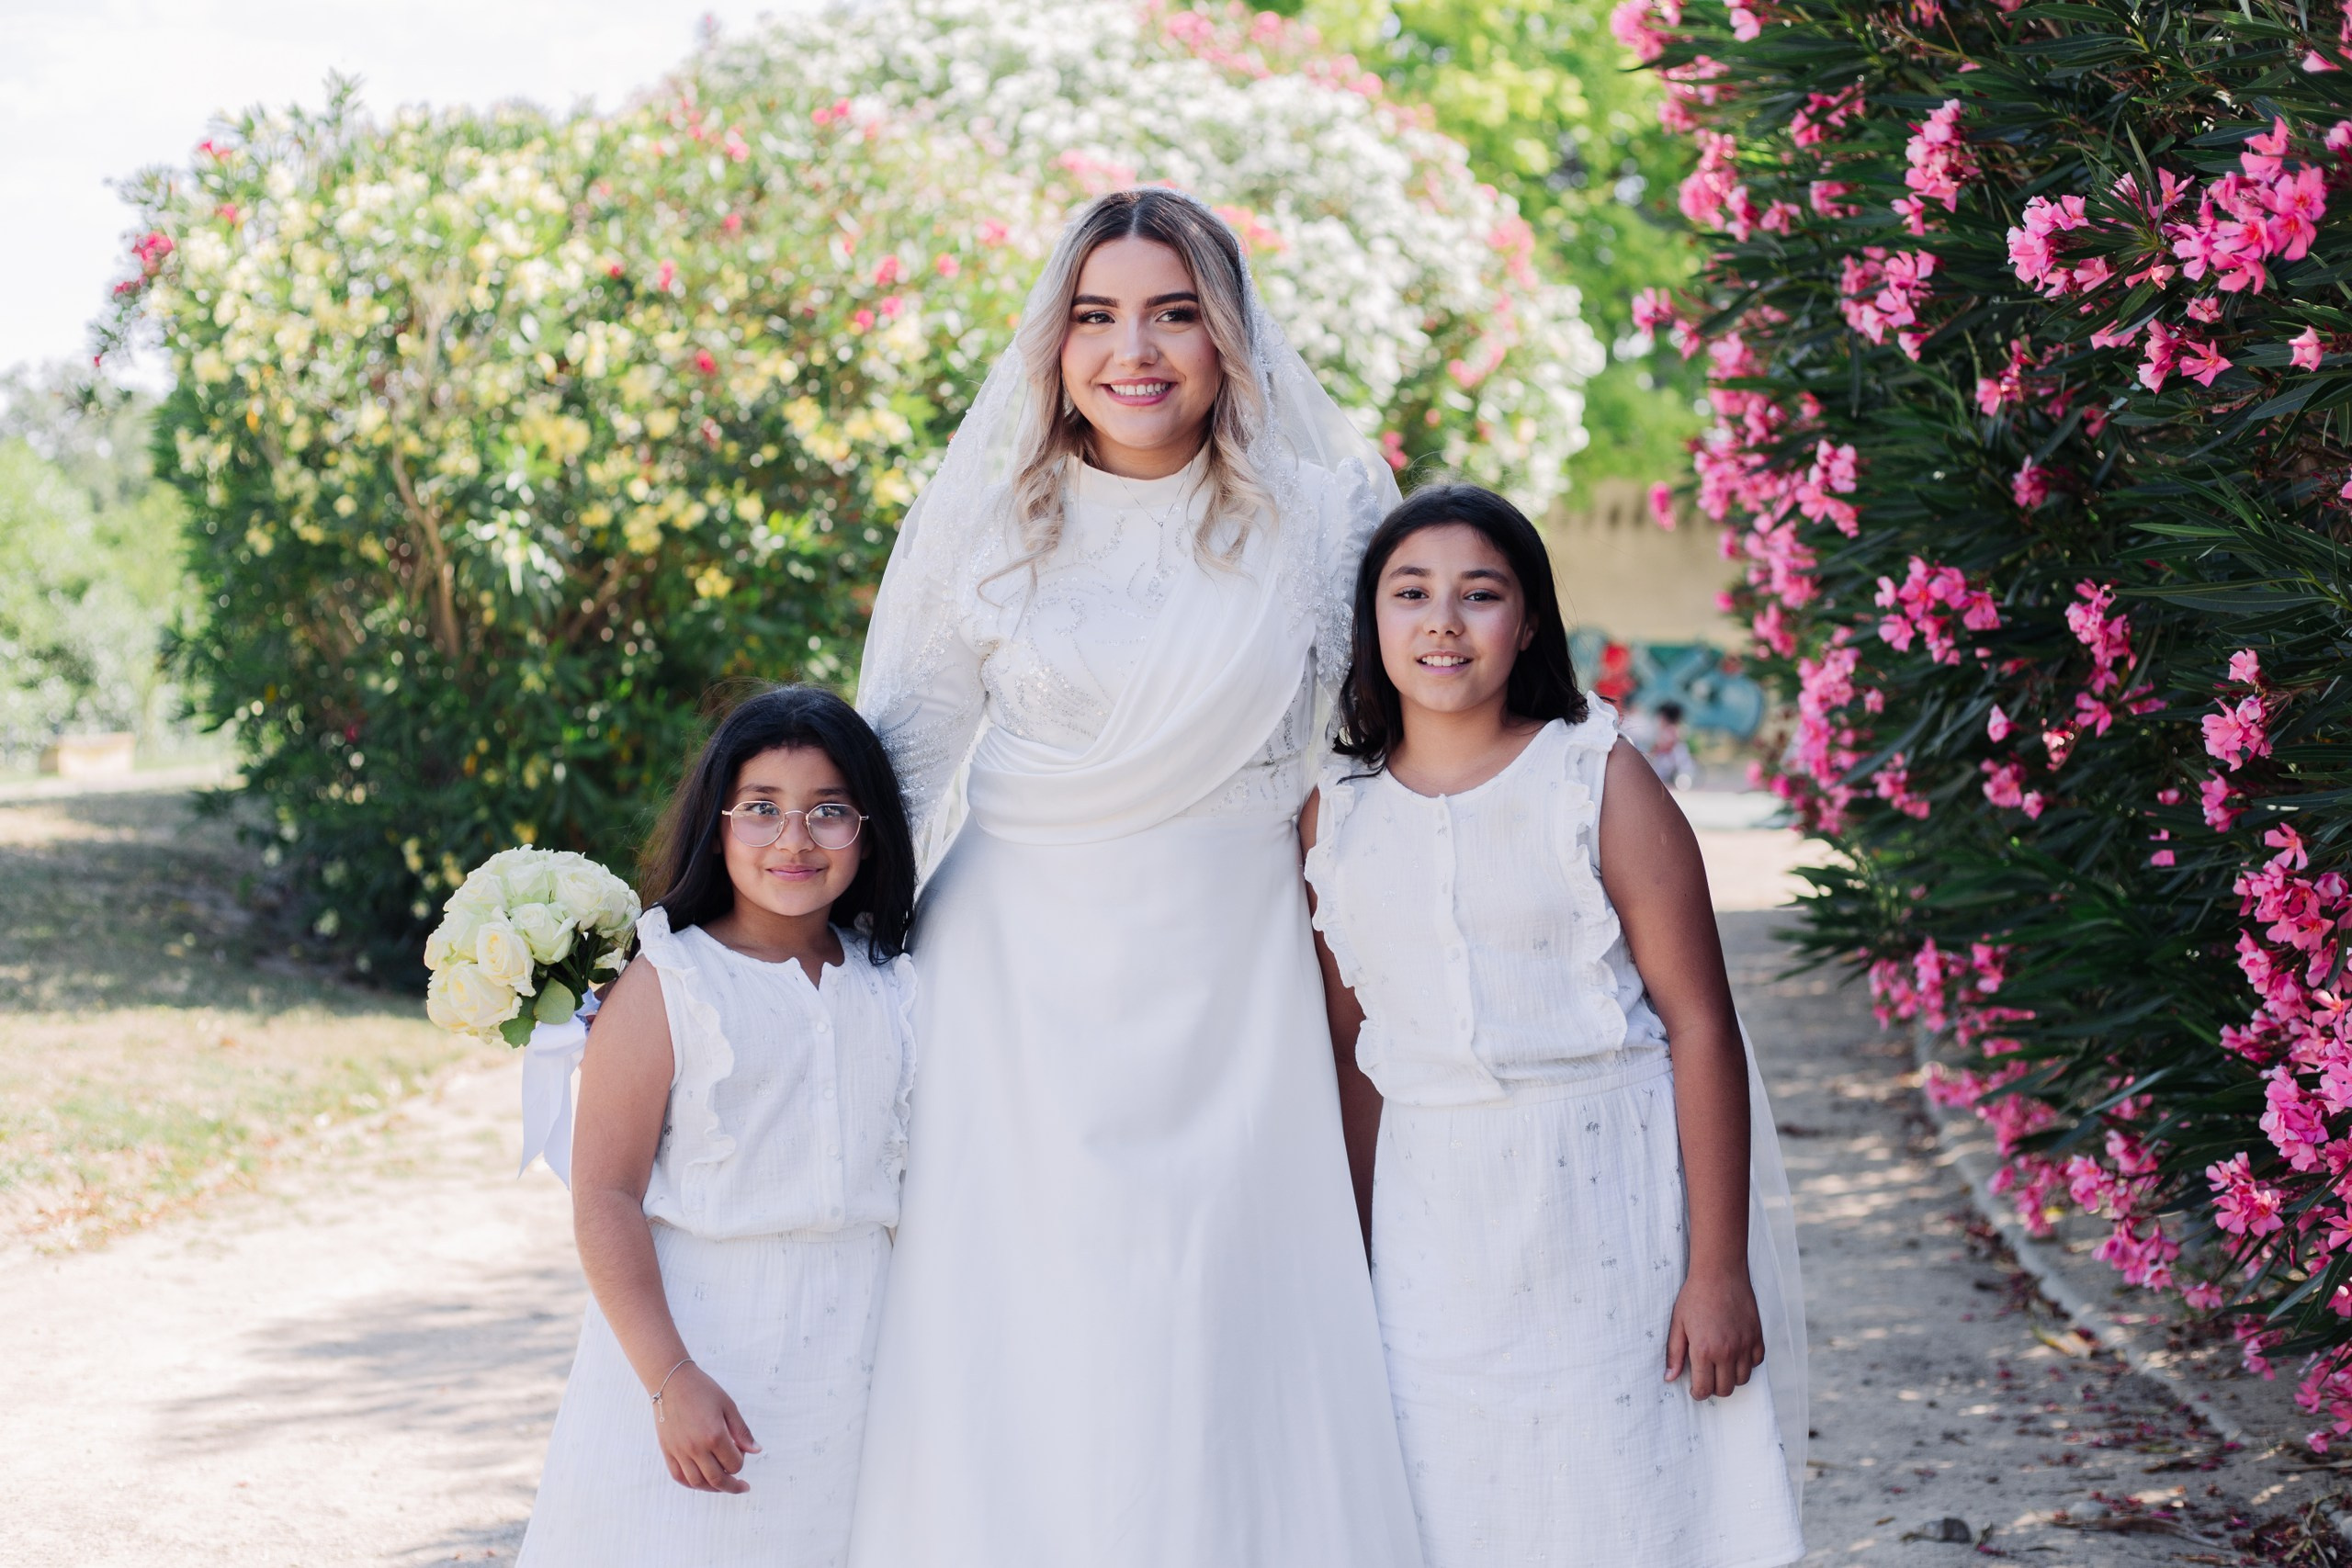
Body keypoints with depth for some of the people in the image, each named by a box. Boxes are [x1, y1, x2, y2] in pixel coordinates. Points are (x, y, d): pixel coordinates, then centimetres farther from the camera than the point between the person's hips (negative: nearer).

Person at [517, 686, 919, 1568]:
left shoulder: (894, 990, 9)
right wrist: (672, 1381, -19)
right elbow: (604, 1198, -12)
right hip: (701, 1353, -4)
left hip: (855, 1356, 4)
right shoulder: (664, 988, -7)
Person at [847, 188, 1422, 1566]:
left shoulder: (1320, 513, 1)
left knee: (1229, 1336, 2)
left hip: (1232, 978, 0)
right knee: (1023, 1333, 0)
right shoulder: (985, 521, 1)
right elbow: (900, 749, 9)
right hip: (1025, 972, 0)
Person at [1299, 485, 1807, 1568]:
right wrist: (1361, 1263, 11)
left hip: (1609, 1194, -3)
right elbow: (1354, 1051, 11)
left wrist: (1718, 1268, -13)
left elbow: (1700, 1026, -10)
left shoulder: (1598, 781, -7)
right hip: (1433, 1215, 3)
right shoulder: (1335, 815, 4)